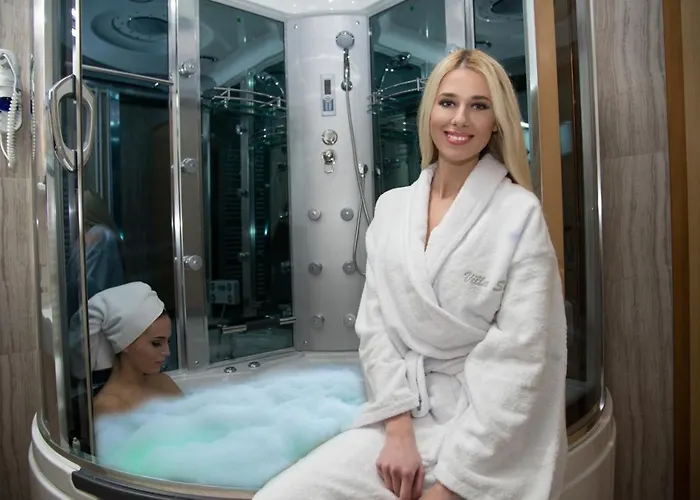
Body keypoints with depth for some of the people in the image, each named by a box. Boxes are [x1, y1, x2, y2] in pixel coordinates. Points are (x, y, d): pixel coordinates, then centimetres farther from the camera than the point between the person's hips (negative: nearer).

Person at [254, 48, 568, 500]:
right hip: (402, 418, 3)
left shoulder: (520, 214, -9)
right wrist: (398, 429, -8)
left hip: (490, 436, -2)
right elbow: (375, 324, 1)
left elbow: (518, 360, -13)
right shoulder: (390, 208, 3)